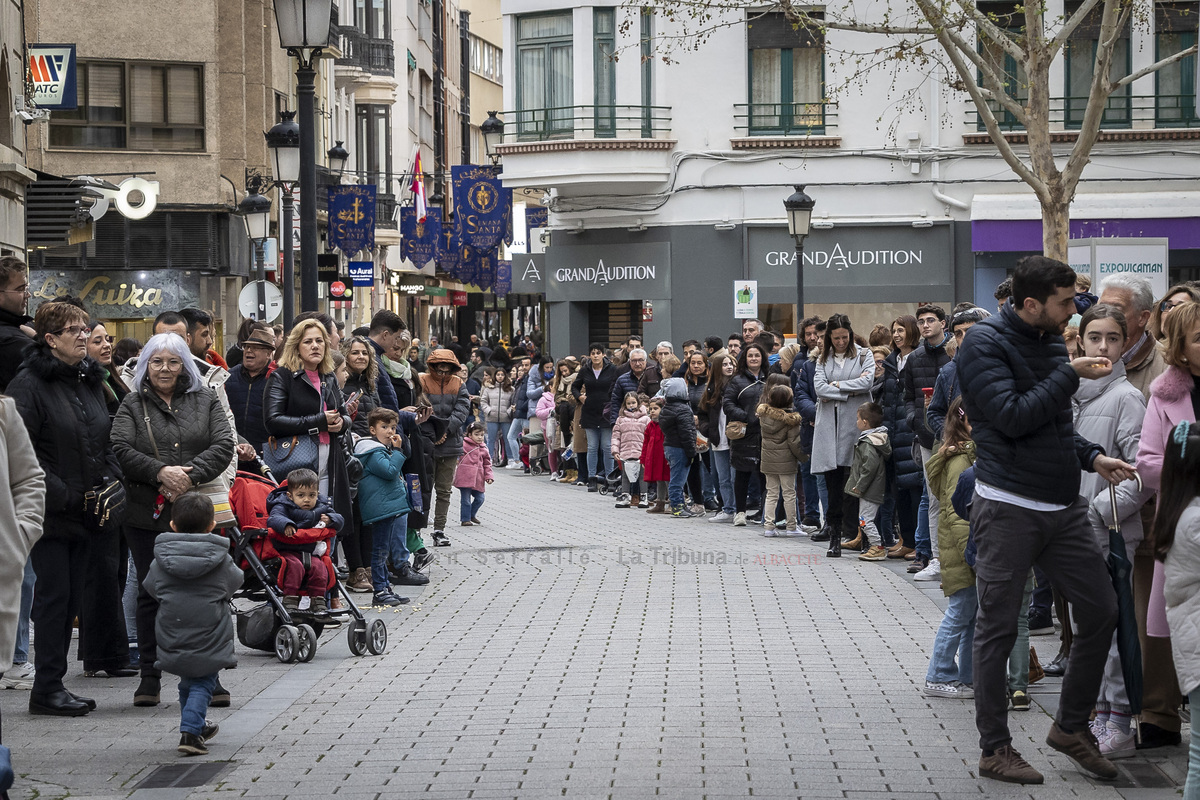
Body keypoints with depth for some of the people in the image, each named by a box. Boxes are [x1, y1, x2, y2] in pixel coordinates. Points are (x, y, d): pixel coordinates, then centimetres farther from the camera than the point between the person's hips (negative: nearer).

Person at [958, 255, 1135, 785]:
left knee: (1101, 611, 9)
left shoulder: (1052, 344, 12)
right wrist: (1071, 375, -16)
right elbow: (1014, 417, -21)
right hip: (1008, 509, -7)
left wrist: (1092, 457, 4)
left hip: (1064, 508, 7)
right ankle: (994, 749, 11)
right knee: (997, 628, 1)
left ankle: (1071, 726, 24)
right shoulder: (985, 343, -11)